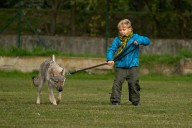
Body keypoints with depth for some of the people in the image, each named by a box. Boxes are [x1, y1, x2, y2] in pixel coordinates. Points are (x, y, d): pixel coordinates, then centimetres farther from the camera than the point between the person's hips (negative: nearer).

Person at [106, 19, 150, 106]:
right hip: (120, 67, 0)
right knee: (117, 83, -10)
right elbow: (111, 50, -3)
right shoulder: (117, 40, 4)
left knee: (134, 83, 2)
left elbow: (147, 41, 0)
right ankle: (115, 100, -6)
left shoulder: (135, 37, 3)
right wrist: (110, 59, -21)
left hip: (133, 66, 0)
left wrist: (139, 41, -20)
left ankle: (135, 100, 17)